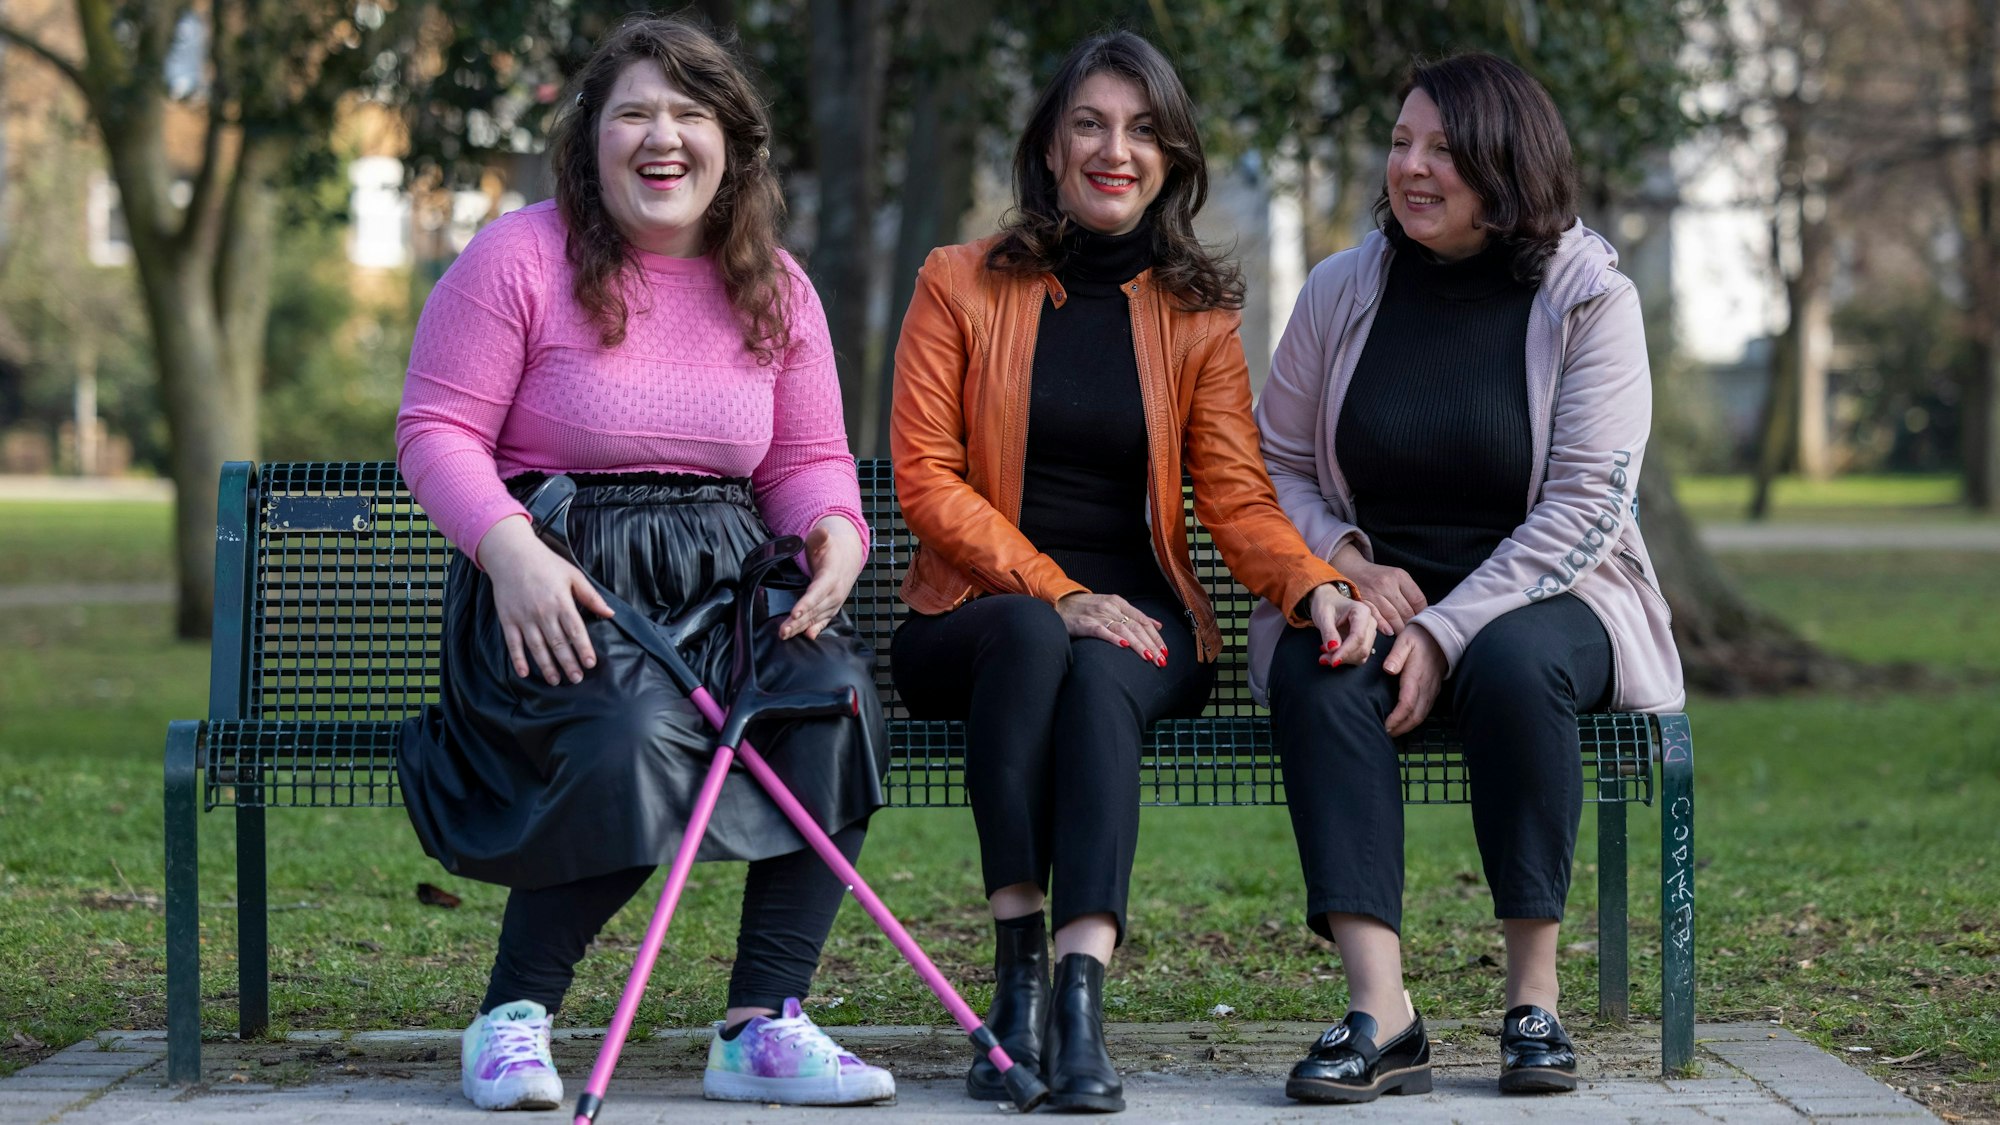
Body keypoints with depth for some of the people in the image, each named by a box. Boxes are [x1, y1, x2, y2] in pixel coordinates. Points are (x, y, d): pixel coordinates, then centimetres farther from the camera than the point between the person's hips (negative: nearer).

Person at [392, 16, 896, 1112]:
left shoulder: (772, 286, 14)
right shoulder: (519, 258, -2)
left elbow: (810, 459, 16)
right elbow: (436, 431, -5)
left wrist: (837, 534, -8)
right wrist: (510, 549, -23)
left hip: (726, 581, 5)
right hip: (557, 585, -4)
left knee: (835, 689, -28)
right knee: (634, 731, -36)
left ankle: (762, 1024, -21)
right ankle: (512, 1016, -14)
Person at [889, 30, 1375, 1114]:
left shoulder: (1197, 315, 12)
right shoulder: (960, 283, 6)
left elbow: (1237, 495, 2)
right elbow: (925, 475, -3)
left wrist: (1312, 585, -21)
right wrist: (1056, 593, -15)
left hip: (1138, 617, 1)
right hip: (978, 610, -1)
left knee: (1101, 677, -36)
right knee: (1032, 639, -37)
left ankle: (1081, 994, -48)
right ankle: (1017, 968, -38)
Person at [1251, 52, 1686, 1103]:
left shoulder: (1589, 298, -5)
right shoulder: (1342, 290, 5)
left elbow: (1582, 507, -11)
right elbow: (1275, 467, 12)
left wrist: (1443, 632, -19)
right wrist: (1347, 563, -10)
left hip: (1540, 594, -2)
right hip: (1373, 585, 2)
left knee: (1513, 664, -37)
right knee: (1314, 669, -31)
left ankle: (1534, 996, -25)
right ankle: (1380, 1012, -38)